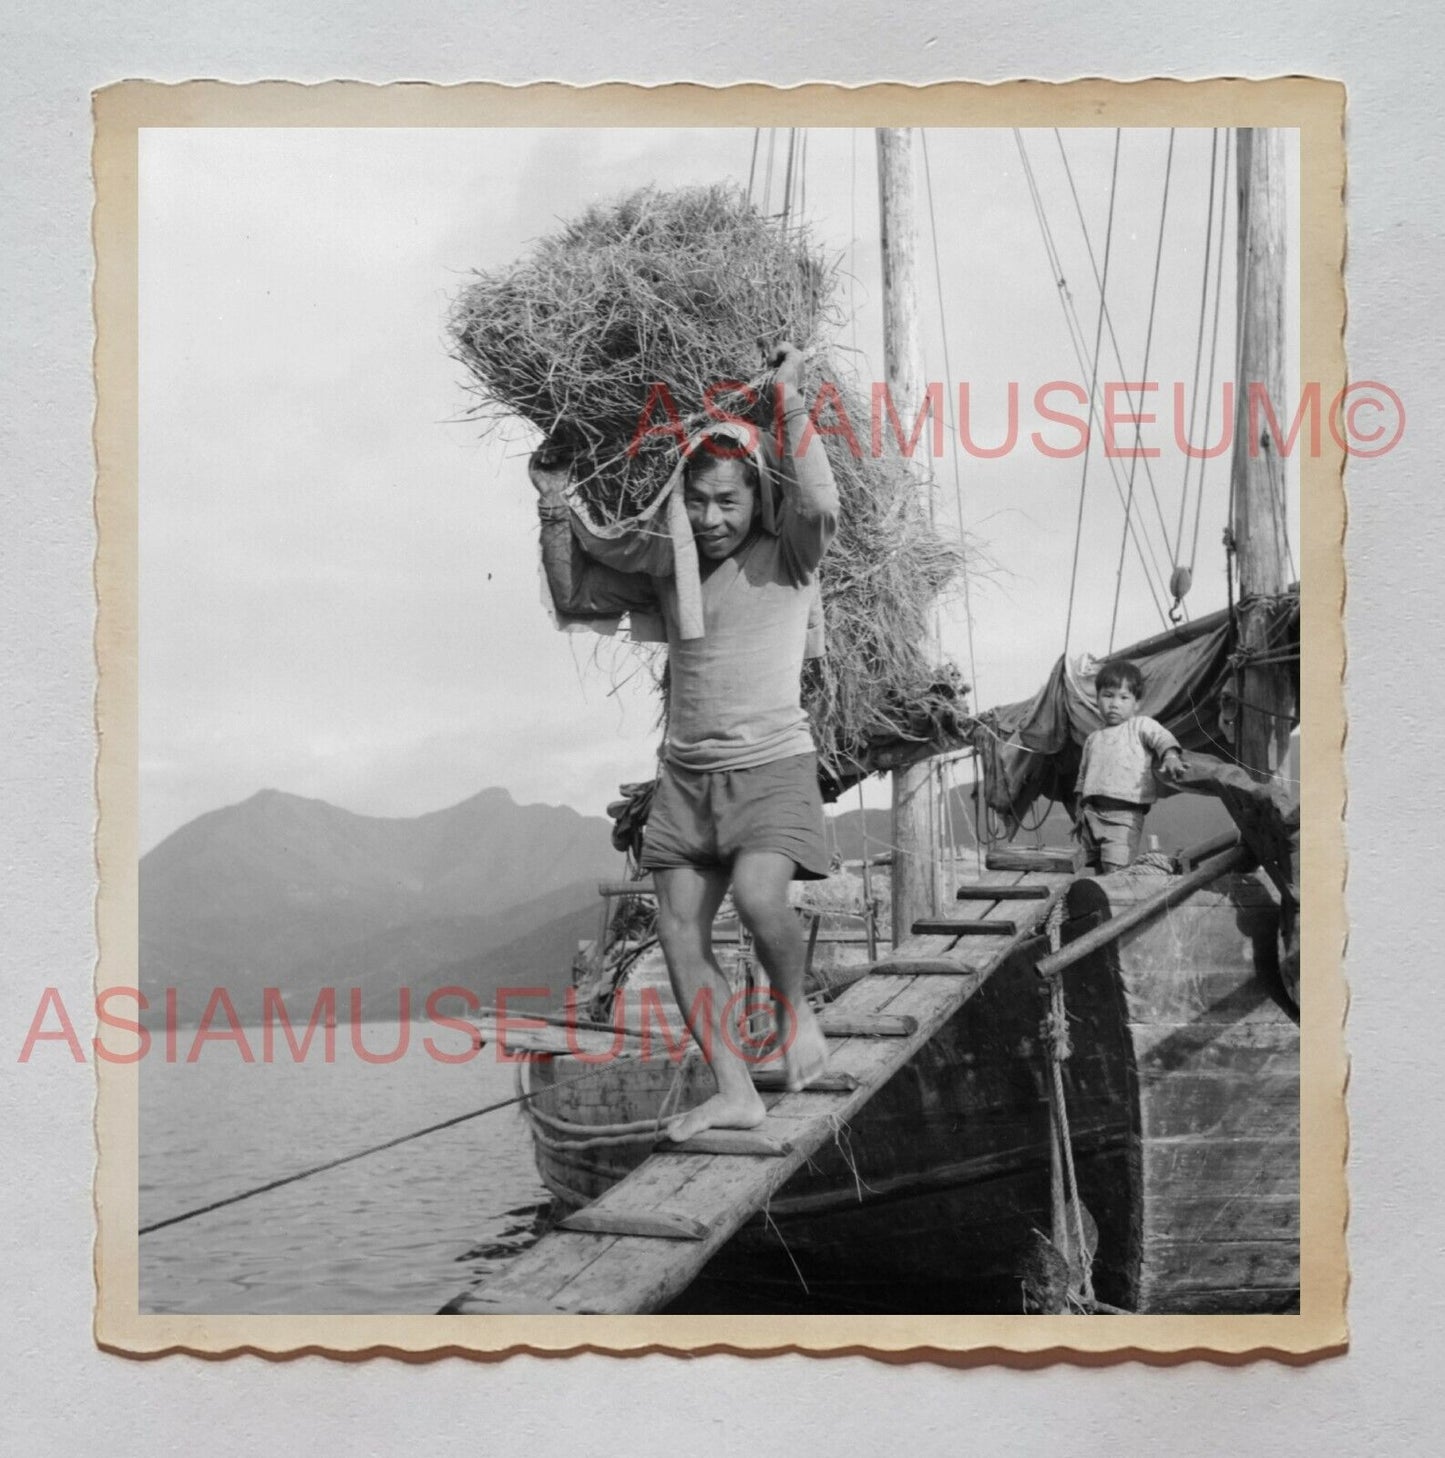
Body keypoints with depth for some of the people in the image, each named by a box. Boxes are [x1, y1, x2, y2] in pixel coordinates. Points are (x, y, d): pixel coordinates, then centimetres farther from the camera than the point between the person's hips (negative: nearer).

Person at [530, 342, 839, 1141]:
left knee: (757, 894, -27)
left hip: (771, 762, -5)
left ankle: (796, 1010, 4)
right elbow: (572, 596, 14)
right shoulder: (666, 560, 7)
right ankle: (734, 1092, 7)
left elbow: (820, 506, -27)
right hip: (686, 770, 6)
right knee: (679, 931, 0)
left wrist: (790, 402, -27)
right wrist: (556, 512, 3)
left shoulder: (785, 555, -6)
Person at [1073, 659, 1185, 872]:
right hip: (1092, 813, 6)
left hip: (1125, 814, -6)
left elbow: (1161, 737, -15)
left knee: (1116, 870, -20)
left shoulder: (1140, 725, 4)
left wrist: (1170, 755, -37)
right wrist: (1080, 814, 22)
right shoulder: (1093, 739, 20)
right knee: (1099, 871, 6)